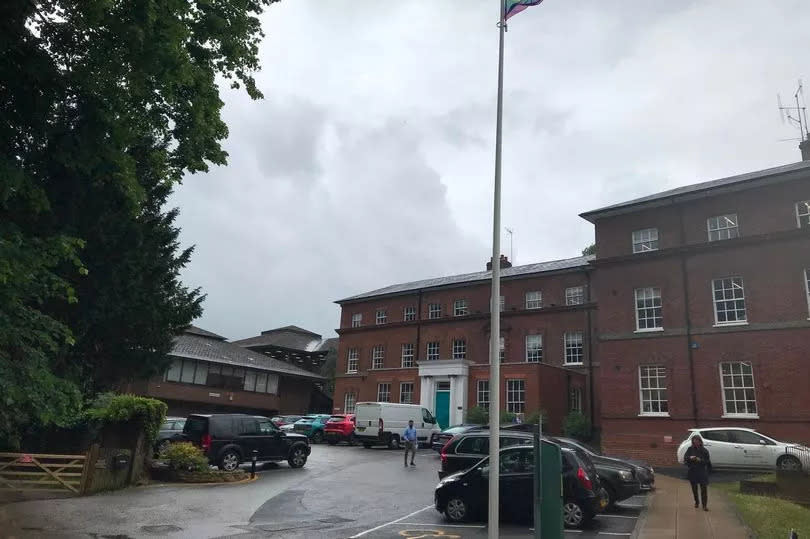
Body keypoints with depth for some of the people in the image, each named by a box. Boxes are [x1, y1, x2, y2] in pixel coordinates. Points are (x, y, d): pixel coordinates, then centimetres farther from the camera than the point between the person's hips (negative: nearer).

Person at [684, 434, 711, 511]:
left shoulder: (704, 450, -2)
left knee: (703, 488, -6)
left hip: (702, 472, -2)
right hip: (692, 472, 2)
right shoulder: (690, 449, 2)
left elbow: (707, 461, -3)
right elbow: (685, 457, -3)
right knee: (694, 488, 12)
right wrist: (690, 458, -23)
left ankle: (704, 505, -1)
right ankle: (696, 502, 30)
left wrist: (700, 460, -20)